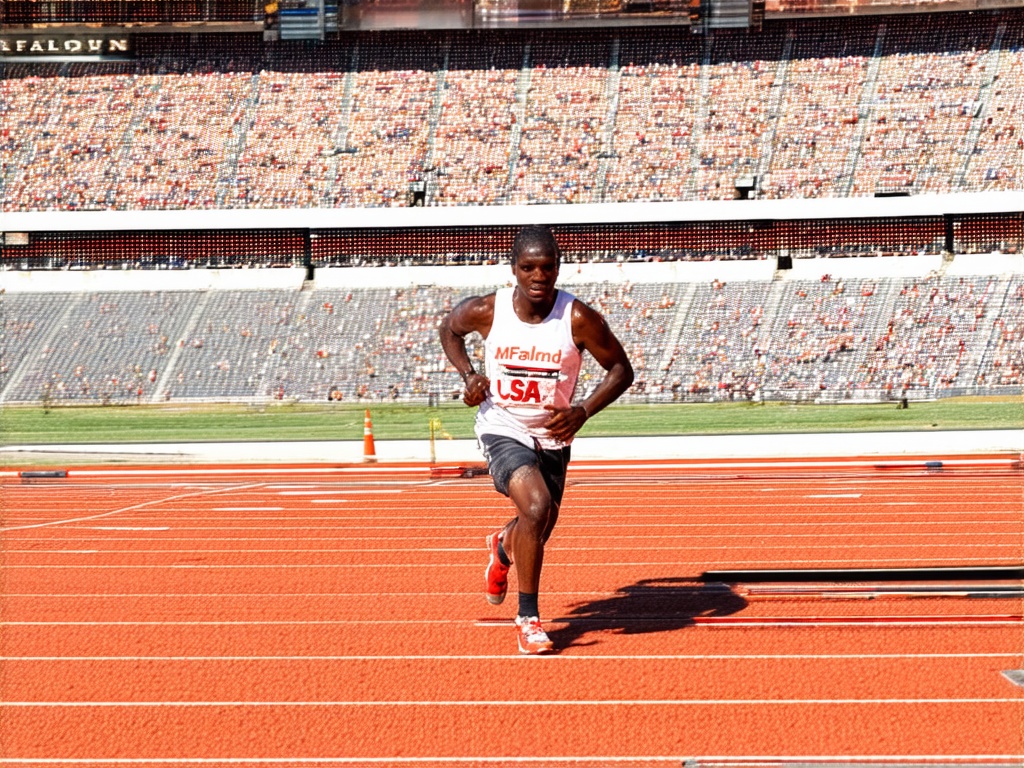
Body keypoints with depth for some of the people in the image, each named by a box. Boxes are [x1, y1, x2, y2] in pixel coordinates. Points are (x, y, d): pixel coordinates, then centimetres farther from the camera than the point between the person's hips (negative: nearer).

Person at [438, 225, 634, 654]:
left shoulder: (578, 319, -18)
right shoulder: (486, 311, -15)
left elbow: (621, 369, -7)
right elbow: (449, 329, 8)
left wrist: (583, 412, -22)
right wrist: (468, 374, -9)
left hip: (552, 437, 3)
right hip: (502, 430, -3)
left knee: (539, 530, 18)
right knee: (536, 506, -27)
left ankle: (503, 547, 58)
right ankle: (527, 618, -11)